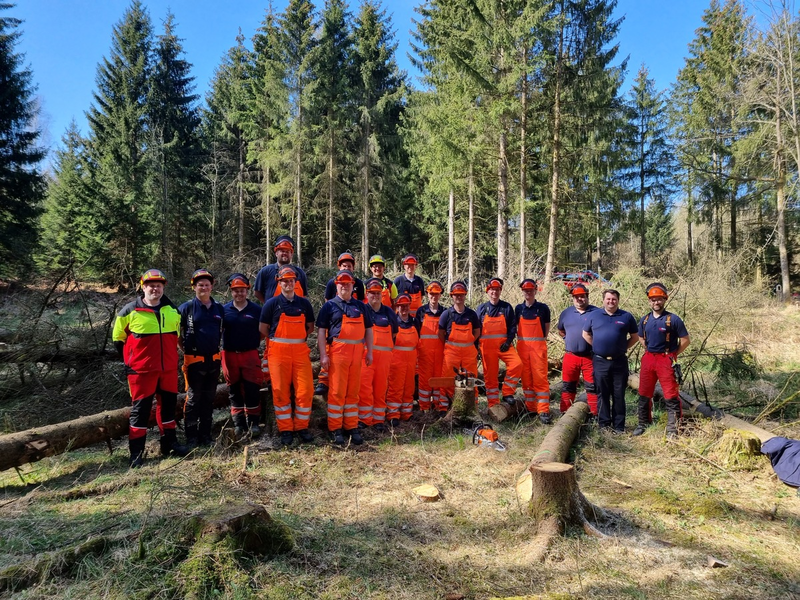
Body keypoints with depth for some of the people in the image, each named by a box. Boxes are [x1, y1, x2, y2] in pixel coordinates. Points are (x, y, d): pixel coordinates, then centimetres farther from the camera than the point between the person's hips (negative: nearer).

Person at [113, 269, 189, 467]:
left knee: (168, 404, 13)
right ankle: (136, 452, 9)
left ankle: (169, 443, 26)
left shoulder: (172, 310, 7)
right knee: (140, 408, 1)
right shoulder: (130, 311, -6)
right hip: (142, 369, -4)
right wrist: (131, 359, 5)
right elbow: (118, 338, 4)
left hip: (168, 368, 4)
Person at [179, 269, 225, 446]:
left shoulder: (219, 308, 8)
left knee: (209, 399, 12)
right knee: (193, 399, 2)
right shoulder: (187, 307, -4)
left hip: (214, 360, 4)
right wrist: (186, 350, 0)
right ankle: (191, 438, 10)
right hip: (194, 360, -4)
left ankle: (206, 436, 22)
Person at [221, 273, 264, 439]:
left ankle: (253, 423, 9)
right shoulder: (224, 310, 5)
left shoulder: (256, 309, 2)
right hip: (230, 355, 2)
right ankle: (238, 424, 17)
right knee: (234, 391, 8)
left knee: (252, 390, -2)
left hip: (250, 355, -2)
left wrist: (253, 342, -3)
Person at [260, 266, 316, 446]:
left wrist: (298, 338, 8)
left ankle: (302, 427, 11)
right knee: (280, 391, 0)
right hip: (278, 351, -2)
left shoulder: (304, 303, 9)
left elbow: (310, 327, 17)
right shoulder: (272, 303, 2)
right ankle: (285, 429, 11)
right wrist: (280, 339, 6)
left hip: (301, 351, 2)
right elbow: (263, 329, 5)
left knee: (305, 390, -3)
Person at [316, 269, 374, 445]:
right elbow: (321, 330, -1)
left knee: (353, 391, 9)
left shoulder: (361, 306, 16)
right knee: (337, 391, -2)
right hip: (337, 351, -4)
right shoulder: (330, 305, 4)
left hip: (357, 352, 4)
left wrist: (369, 352, 9)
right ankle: (335, 429, 7)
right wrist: (323, 355, -9)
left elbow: (368, 330, 17)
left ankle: (352, 427, 17)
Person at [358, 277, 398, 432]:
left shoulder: (389, 312, 13)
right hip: (365, 353, -3)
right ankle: (364, 419, 3)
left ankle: (379, 420, 16)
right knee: (364, 387, -8)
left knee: (381, 389, 6)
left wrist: (387, 347, 13)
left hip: (384, 355, 3)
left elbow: (394, 333, 21)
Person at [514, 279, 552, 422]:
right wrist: (521, 340, 2)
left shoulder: (543, 308, 1)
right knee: (526, 378, 7)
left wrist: (540, 340, 0)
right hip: (522, 346, 3)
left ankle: (543, 411, -5)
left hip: (539, 346, -3)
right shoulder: (519, 308, 8)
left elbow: (547, 326, 8)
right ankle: (530, 407, 18)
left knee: (540, 378, -6)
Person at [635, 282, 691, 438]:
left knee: (671, 396, -2)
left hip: (666, 360, -5)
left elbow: (685, 340, -5)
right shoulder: (645, 320, 6)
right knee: (644, 394, 12)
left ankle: (672, 429, 6)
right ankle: (643, 424, 25)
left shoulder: (673, 319, -9)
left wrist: (672, 355, -2)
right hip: (648, 359, 5)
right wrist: (650, 352, 12)